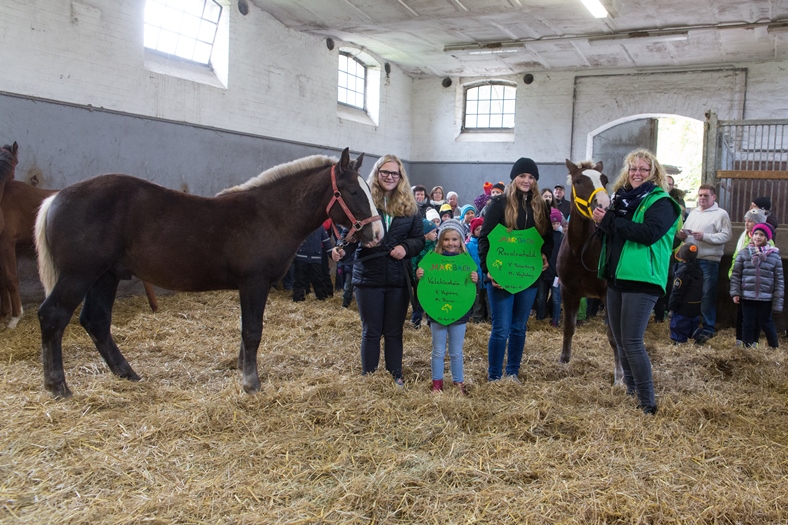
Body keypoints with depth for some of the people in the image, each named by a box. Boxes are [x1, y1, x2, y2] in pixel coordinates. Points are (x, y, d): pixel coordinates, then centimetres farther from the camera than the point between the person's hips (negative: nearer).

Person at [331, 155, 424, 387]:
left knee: (394, 331, 13)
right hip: (368, 277, -2)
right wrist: (340, 247, -25)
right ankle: (368, 376, 22)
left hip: (398, 279, 2)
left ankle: (396, 375, 26)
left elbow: (419, 238, 6)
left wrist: (406, 247, -15)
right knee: (371, 331, 9)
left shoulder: (409, 206, 4)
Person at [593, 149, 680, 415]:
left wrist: (610, 221, -21)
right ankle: (631, 390, 31)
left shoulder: (662, 202, -7)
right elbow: (610, 233, 15)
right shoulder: (621, 197, 14)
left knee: (632, 342, -11)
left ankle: (647, 402, -1)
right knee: (619, 340, 14)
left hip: (641, 280, -7)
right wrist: (601, 220, -7)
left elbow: (648, 233, -24)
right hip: (615, 278, 7)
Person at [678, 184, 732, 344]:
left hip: (709, 260, -6)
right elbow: (685, 231, 25)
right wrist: (682, 235, 2)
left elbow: (726, 235, -12)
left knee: (707, 294, -4)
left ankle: (708, 328, 4)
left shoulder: (721, 214, -1)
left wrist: (705, 236, -18)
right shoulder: (693, 213, 19)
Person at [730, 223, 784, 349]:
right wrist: (735, 292, -5)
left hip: (766, 298, 0)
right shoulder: (743, 253, 1)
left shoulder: (774, 255, 1)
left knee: (766, 323, 9)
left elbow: (779, 279, 2)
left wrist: (777, 301, -1)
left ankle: (774, 348, 27)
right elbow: (736, 275, 4)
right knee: (748, 324, 7)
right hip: (747, 296, 1)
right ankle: (748, 347, 19)